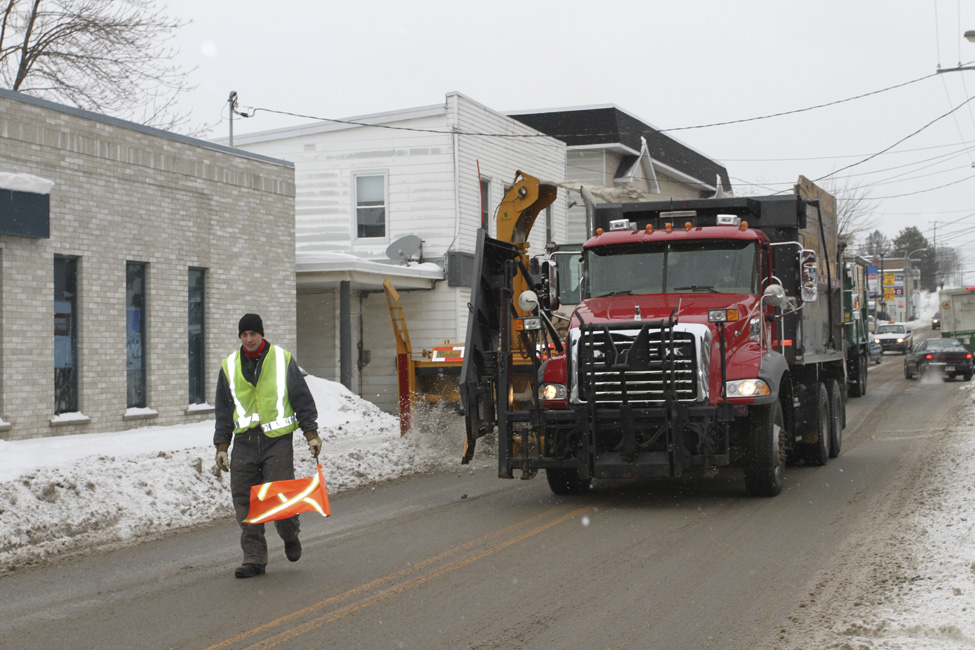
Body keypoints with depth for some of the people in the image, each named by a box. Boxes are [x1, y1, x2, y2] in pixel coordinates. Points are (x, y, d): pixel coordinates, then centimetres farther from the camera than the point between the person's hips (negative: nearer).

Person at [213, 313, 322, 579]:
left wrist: (311, 433, 1)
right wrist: (222, 446, 11)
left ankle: (290, 536, 22)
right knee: (244, 501, -1)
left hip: (278, 440, -3)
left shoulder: (283, 360, 3)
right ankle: (254, 557, 6)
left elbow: (302, 398, 6)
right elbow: (223, 410, 15)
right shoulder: (229, 367, 10)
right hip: (244, 442, 3)